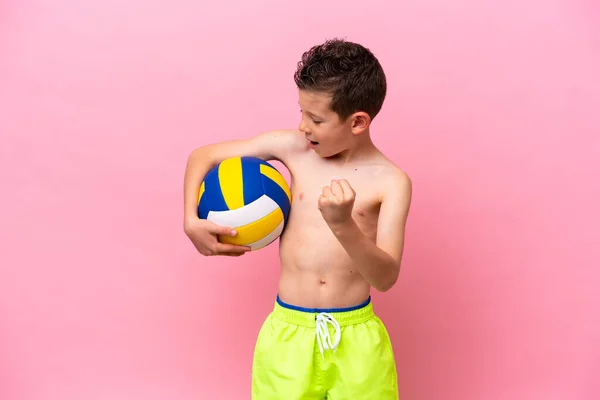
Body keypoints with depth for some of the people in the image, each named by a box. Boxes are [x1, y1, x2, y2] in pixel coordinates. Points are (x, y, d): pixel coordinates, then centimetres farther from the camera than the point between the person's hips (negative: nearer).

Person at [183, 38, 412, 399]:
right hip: (287, 333, 2)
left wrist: (342, 223, -32)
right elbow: (204, 156, 6)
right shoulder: (292, 148, -3)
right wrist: (192, 222, -6)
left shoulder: (391, 182, -9)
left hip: (356, 339, -1)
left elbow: (386, 278, -17)